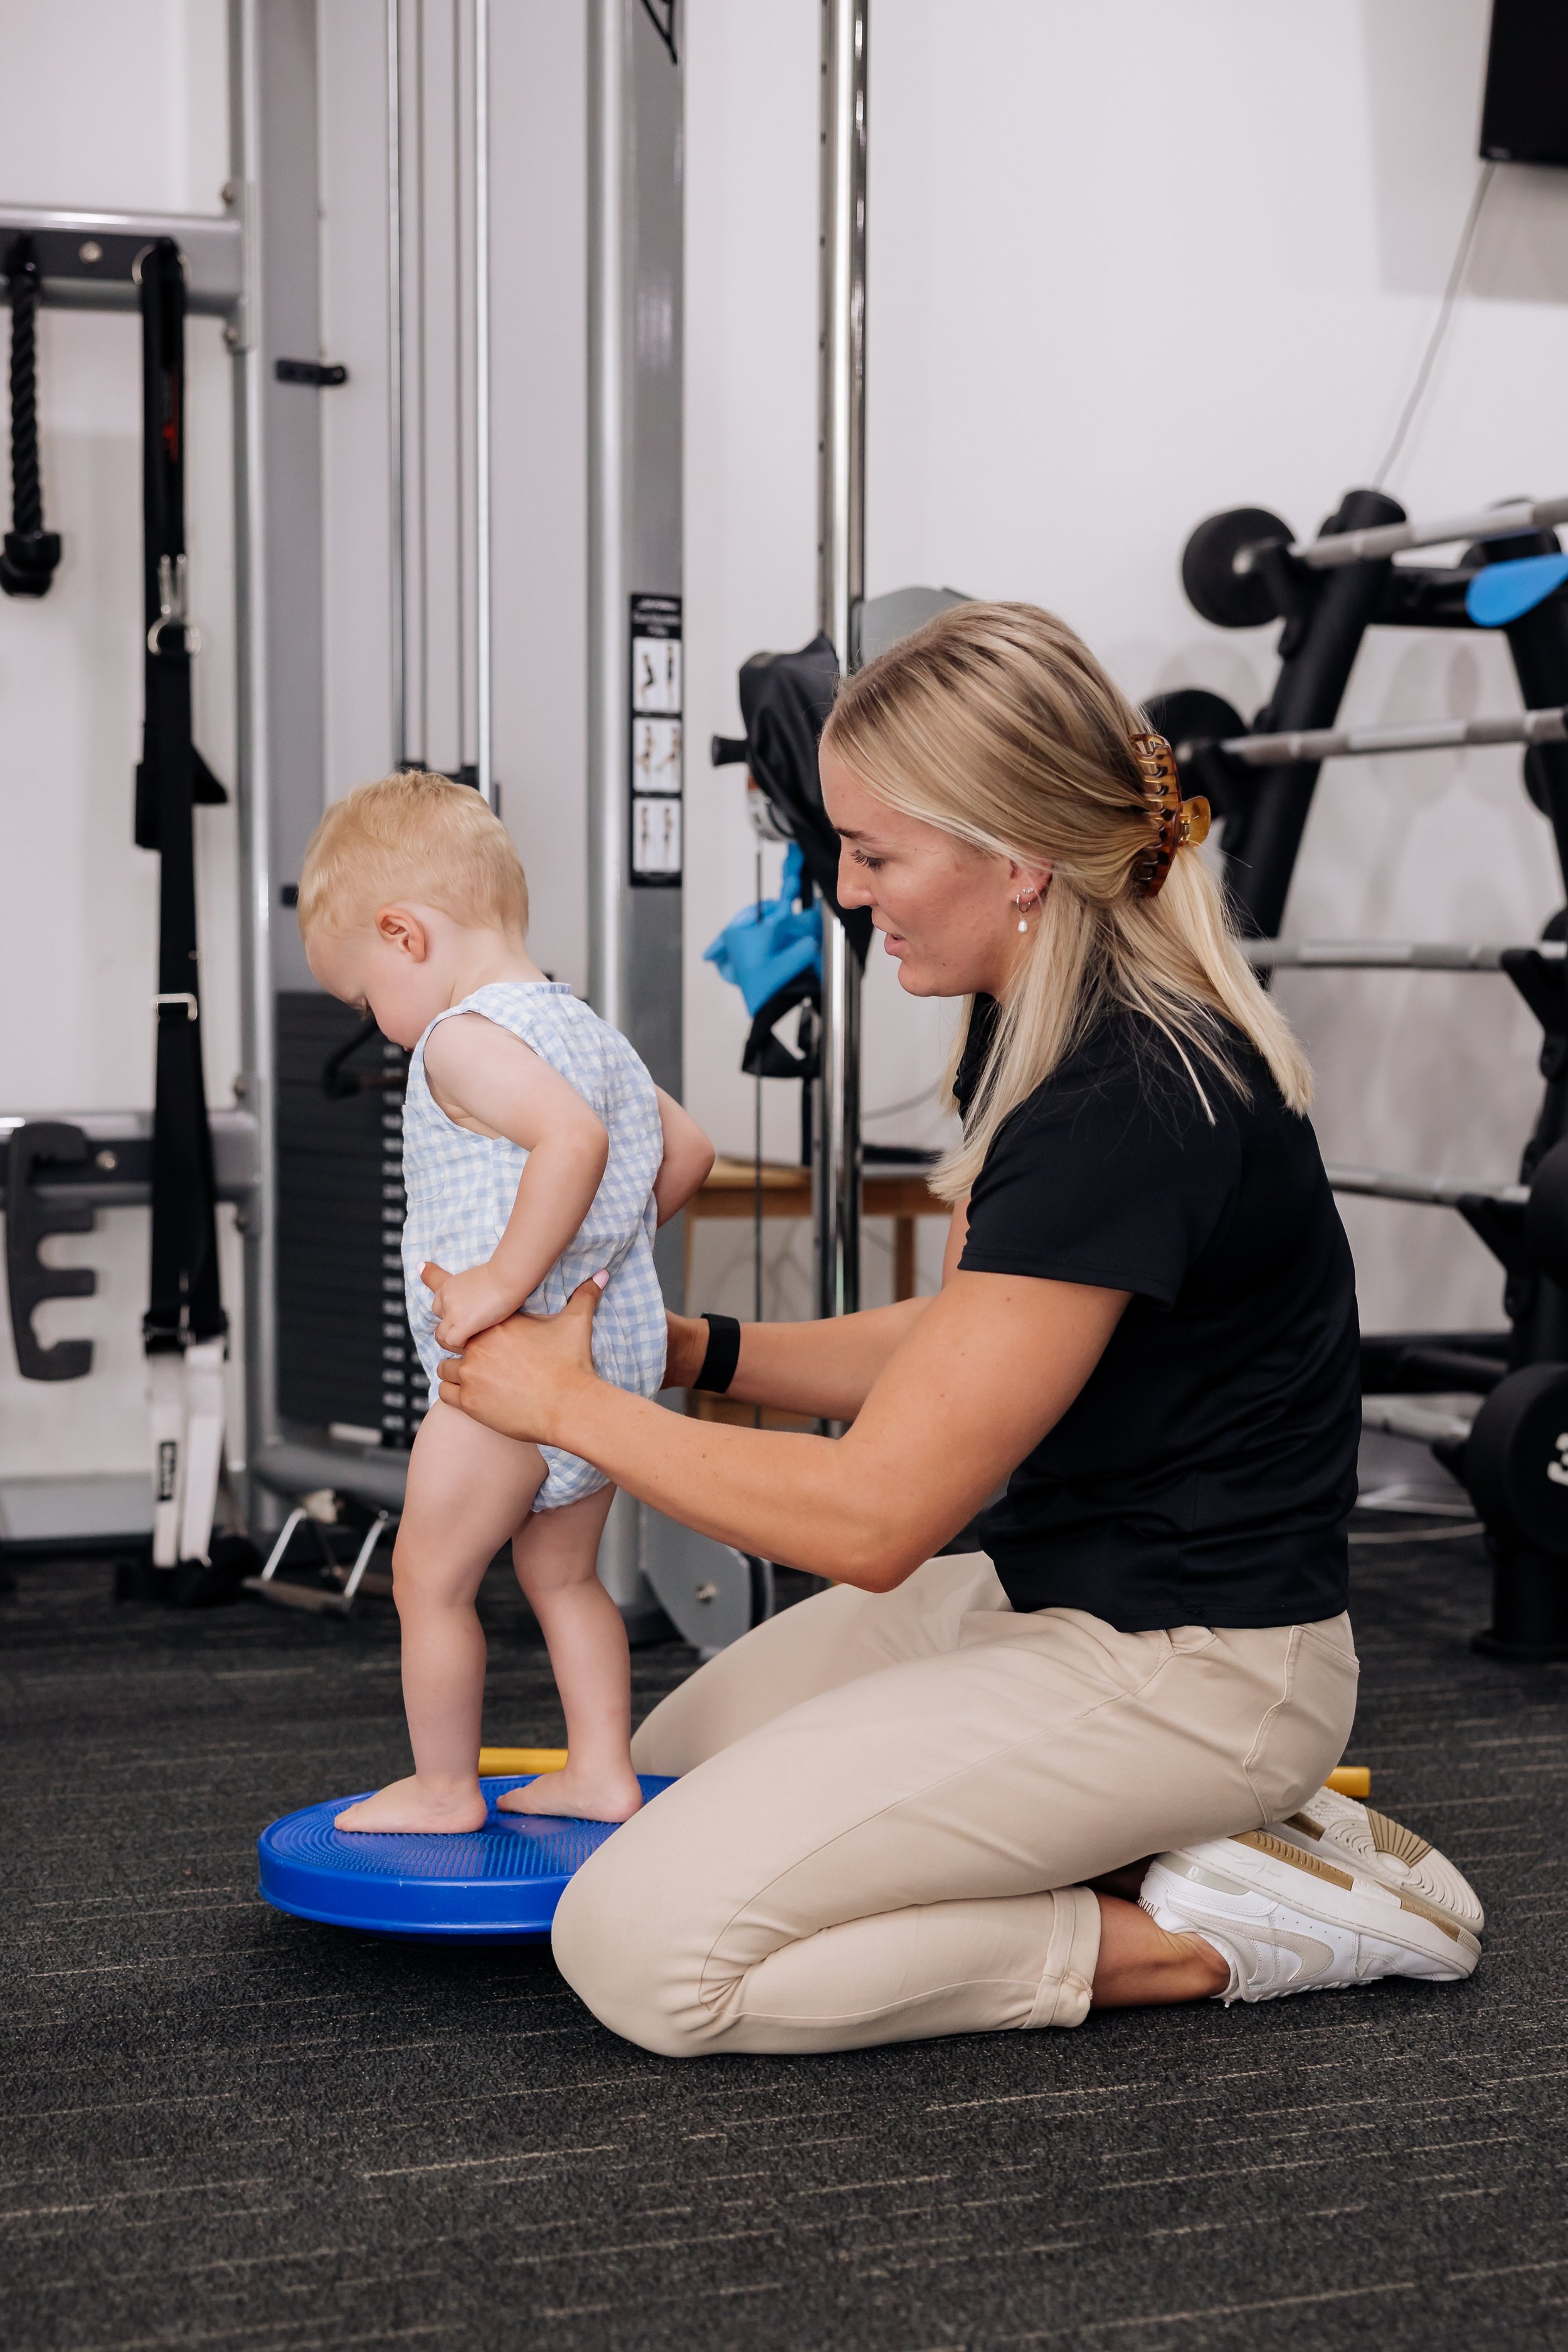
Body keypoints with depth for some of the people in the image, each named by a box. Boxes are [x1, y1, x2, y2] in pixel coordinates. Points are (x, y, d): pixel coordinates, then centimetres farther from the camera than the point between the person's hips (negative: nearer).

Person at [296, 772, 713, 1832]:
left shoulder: (466, 1039, -15)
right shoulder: (588, 1029, 14)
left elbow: (574, 1138, -31)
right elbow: (688, 1149, 19)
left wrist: (508, 1278, -29)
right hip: (616, 1355, 9)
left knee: (430, 1576, 5)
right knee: (563, 1573, 20)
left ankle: (443, 1786, 15)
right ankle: (603, 1768, 22)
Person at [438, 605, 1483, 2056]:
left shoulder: (1129, 1107, -27)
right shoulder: (1041, 1025, 4)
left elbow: (875, 1518, -24)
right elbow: (961, 1347, 16)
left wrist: (570, 1404, -12)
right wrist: (696, 1352, 4)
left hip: (1180, 1665, -10)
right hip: (1036, 1583, 10)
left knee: (642, 1949, -17)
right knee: (655, 1775, 21)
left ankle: (1192, 1938, -5)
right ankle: (1203, 1831, 12)